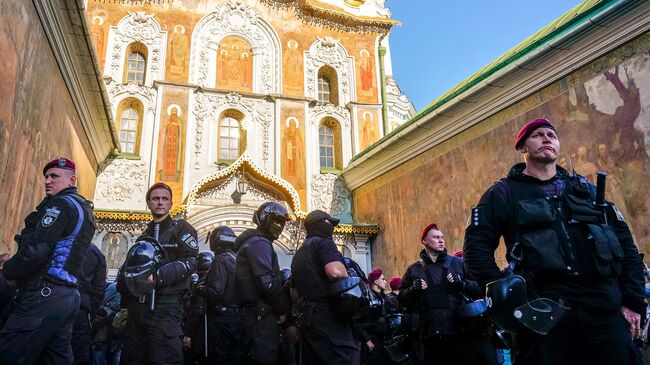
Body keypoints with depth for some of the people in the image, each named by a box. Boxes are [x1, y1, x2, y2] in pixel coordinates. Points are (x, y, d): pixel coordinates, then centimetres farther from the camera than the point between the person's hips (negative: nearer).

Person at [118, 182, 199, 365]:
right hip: (138, 306, 7)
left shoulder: (181, 228, 2)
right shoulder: (145, 235, 22)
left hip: (165, 306, -6)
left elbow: (190, 262, -11)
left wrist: (158, 276, -21)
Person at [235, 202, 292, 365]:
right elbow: (267, 283, -22)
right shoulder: (259, 243, -11)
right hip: (261, 314, -11)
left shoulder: (254, 242, 23)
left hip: (256, 313, 11)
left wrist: (280, 307, 15)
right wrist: (284, 308, -8)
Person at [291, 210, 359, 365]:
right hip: (328, 317, -9)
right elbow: (336, 272, -22)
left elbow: (295, 291, 25)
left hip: (307, 318, 9)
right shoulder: (323, 243, -4)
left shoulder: (299, 254, 24)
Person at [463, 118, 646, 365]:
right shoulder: (505, 192, 9)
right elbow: (476, 246, -2)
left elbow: (625, 244, 18)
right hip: (543, 314, -3)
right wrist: (506, 300, -12)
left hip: (605, 310, 4)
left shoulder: (584, 188, 21)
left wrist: (632, 302, 7)